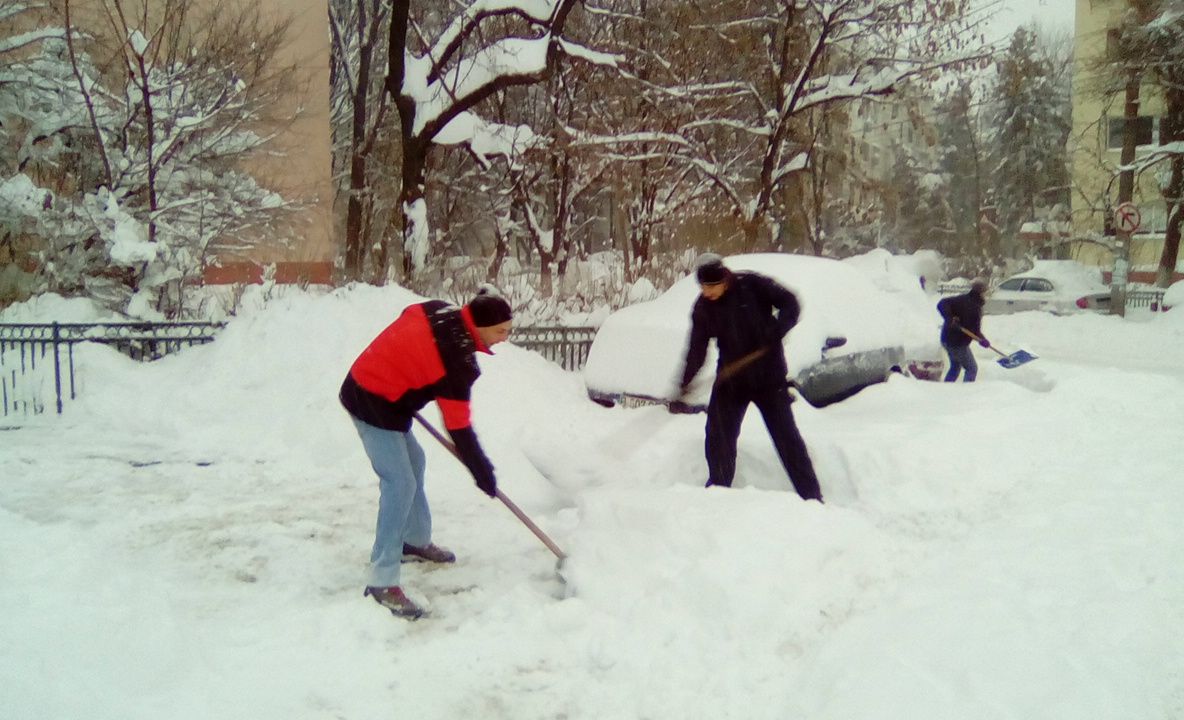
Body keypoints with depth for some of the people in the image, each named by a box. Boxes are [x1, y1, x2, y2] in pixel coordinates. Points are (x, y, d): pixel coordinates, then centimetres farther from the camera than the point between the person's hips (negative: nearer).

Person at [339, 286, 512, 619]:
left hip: (367, 382, 10)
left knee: (413, 463, 22)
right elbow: (458, 426, -18)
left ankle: (415, 541, 38)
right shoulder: (457, 357, -24)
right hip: (374, 404, -10)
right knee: (400, 483, -13)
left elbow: (404, 342, 14)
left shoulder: (439, 311, -1)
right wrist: (482, 471, -8)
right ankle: (382, 581, -10)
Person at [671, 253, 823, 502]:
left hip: (769, 377, -4)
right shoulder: (702, 308, -1)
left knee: (786, 437, -2)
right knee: (718, 436, 2)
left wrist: (775, 333, -25)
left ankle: (812, 497, 6)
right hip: (730, 380, 4)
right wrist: (683, 387, -9)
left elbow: (790, 305, -9)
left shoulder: (752, 286, -13)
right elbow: (697, 351, 0)